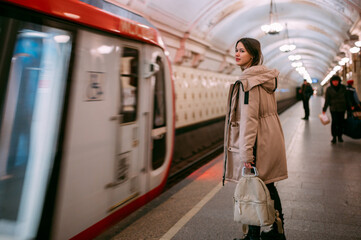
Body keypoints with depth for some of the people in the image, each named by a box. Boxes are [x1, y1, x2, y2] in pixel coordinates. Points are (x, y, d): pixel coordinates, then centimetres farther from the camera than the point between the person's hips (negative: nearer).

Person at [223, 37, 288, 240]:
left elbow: (248, 117, -22)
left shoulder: (248, 81, -16)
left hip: (258, 141, -9)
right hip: (271, 138, 9)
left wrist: (246, 151, -22)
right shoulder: (266, 77, 12)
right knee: (268, 188, 18)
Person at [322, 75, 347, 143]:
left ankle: (340, 136, 18)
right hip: (333, 108, -2)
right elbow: (327, 100, 0)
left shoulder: (343, 87, 2)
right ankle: (334, 137, -1)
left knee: (341, 122, 4)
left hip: (342, 108, 2)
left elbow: (346, 97, 8)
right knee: (334, 122, -9)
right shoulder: (329, 89, -2)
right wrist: (324, 109, -4)